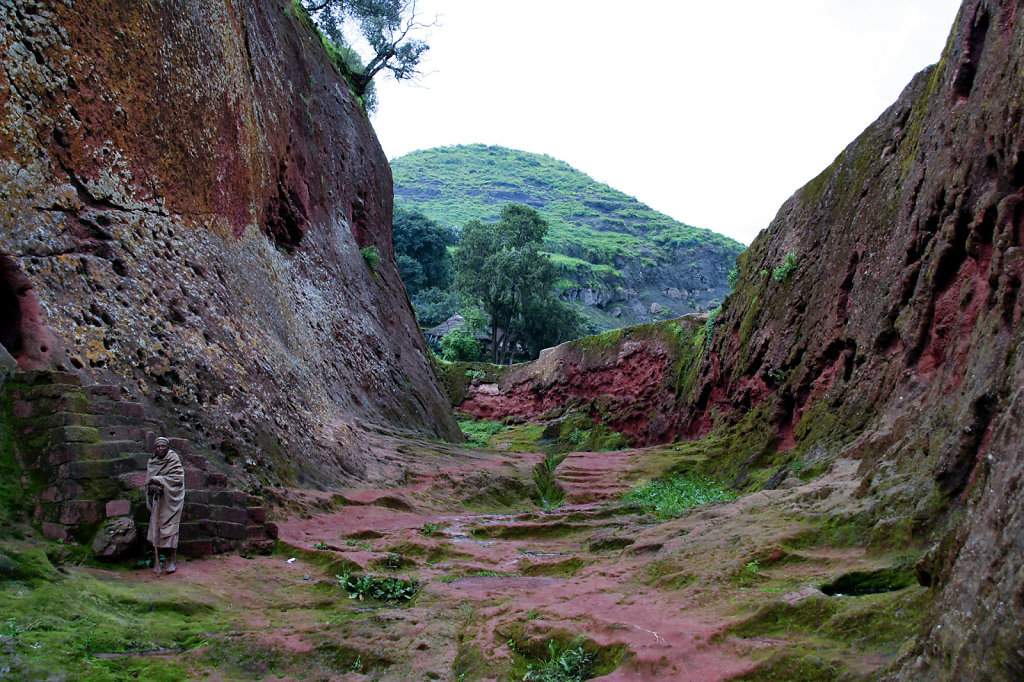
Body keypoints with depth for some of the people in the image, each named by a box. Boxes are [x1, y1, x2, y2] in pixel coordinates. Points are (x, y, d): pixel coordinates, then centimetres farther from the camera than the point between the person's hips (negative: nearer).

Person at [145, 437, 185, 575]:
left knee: (171, 527, -5)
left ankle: (172, 561, -1)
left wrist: (158, 480, -15)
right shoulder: (151, 462, 10)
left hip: (171, 498, -3)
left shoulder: (173, 459, -2)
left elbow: (177, 478, -10)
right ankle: (156, 561, -1)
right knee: (156, 526, -4)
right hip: (157, 498, 4)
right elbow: (148, 481, 8)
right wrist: (153, 486, -15)